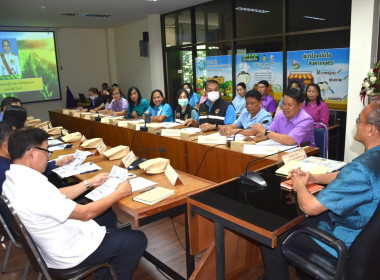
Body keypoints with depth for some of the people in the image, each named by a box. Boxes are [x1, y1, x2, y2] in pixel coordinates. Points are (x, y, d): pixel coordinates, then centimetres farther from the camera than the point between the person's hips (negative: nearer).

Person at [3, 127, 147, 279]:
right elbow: (86, 213, -26)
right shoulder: (33, 189, -34)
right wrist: (119, 194, -14)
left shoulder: (13, 180, -3)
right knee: (138, 240, 0)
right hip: (69, 255, -9)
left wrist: (90, 183, 10)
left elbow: (58, 197, 8)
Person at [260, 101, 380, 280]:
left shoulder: (362, 168, -36)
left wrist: (300, 185, -10)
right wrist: (313, 178, 0)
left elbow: (309, 207, -31)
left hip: (345, 244, -10)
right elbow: (346, 178, 13)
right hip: (366, 231, 10)